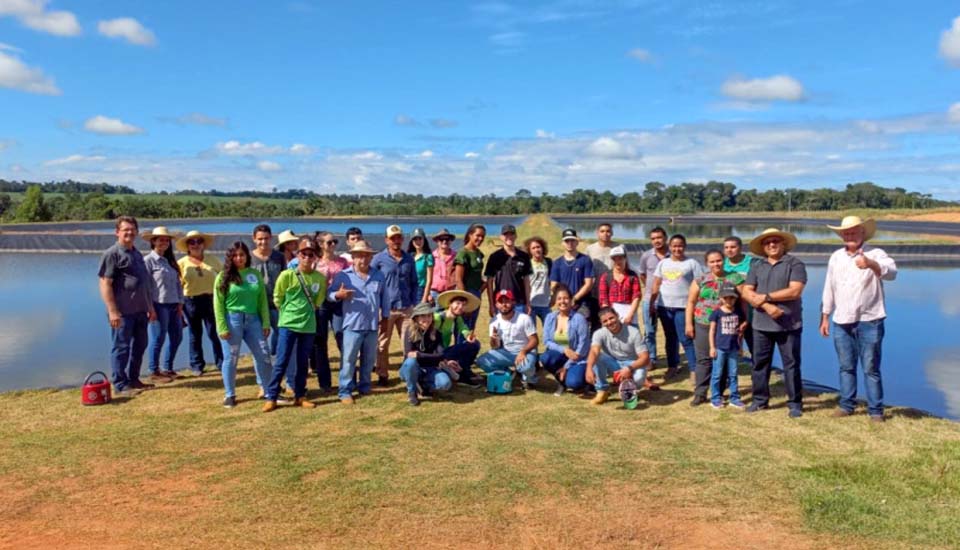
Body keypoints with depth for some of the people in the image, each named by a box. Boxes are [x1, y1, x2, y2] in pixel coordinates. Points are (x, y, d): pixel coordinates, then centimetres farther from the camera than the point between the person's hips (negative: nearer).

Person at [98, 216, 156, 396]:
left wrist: (150, 307, 21)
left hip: (140, 310, 8)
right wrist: (112, 311, -20)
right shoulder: (112, 254, -8)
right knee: (121, 347, 0)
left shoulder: (137, 254, 17)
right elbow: (105, 284, -14)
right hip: (123, 312, -8)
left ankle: (133, 380, 27)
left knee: (140, 346, 14)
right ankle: (120, 385, 8)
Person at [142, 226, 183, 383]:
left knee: (176, 337, 11)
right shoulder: (148, 260, -7)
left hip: (173, 305, 8)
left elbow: (178, 283, 15)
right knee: (158, 339, -1)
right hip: (158, 305, -8)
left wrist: (180, 303, 8)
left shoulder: (170, 261, 16)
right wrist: (150, 307, -15)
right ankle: (154, 372, 11)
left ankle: (168, 369, 24)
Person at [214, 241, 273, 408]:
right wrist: (222, 327, -10)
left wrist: (266, 323, 4)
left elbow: (263, 300, 9)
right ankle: (229, 395, 16)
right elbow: (218, 304, -3)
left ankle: (267, 390, 17)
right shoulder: (224, 276, 0)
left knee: (263, 354, 3)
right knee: (231, 358, 4)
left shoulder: (255, 274, 9)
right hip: (232, 319, -3)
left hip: (253, 319, 3)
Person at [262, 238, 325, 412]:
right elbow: (277, 298, 3)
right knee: (281, 362, -2)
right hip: (288, 325, -3)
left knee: (303, 363, 11)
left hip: (308, 326, 3)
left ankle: (300, 396, 21)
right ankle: (271, 398, 4)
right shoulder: (287, 275, -9)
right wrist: (289, 312, 8)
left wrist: (307, 311, 9)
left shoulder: (320, 278, -1)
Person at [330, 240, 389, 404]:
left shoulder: (379, 276, 8)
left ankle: (364, 386, 27)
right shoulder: (343, 275, -3)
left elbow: (385, 298, 16)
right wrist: (338, 295, -25)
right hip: (352, 324, -4)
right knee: (349, 359, -3)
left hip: (372, 325, 4)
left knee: (369, 359, 13)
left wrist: (385, 316, 14)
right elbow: (329, 294, -4)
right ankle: (345, 391, 3)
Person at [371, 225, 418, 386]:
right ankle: (382, 375, 17)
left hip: (406, 308, 3)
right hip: (386, 308, -3)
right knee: (382, 344, 5)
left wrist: (415, 304, 8)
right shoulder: (379, 259, -2)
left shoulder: (409, 259, 9)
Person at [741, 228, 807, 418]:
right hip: (761, 325, 4)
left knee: (791, 364, 2)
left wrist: (765, 297, -11)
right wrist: (767, 306, -14)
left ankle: (795, 403, 12)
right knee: (759, 363, 10)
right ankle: (760, 400, 22)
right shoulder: (756, 267, 10)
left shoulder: (794, 264, -2)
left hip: (789, 325, -4)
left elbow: (795, 291, -14)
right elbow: (746, 292, 1)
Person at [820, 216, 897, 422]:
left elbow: (891, 273, -27)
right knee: (846, 367, 13)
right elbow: (829, 289, 14)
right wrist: (825, 317, 14)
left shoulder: (875, 254, -7)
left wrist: (870, 264, -48)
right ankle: (847, 405, 23)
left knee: (871, 368, 1)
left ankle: (875, 410, 9)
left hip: (869, 322, -5)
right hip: (842, 322, 5)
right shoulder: (836, 257, 10)